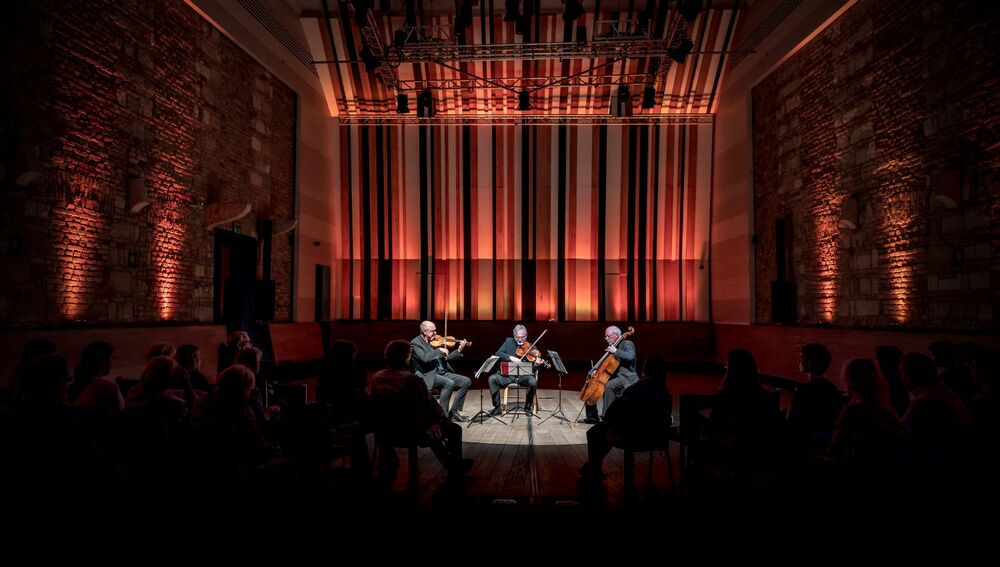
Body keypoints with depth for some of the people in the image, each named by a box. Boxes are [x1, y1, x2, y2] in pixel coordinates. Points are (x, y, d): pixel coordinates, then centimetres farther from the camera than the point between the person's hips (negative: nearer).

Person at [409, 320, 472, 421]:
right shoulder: (416, 343, -7)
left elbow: (446, 358, 16)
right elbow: (424, 358, -26)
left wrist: (459, 350, 3)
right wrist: (439, 350, -20)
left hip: (443, 372, 8)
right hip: (428, 375, -8)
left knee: (466, 381, -3)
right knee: (449, 383, -31)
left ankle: (454, 412, 3)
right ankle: (443, 415, -19)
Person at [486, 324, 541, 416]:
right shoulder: (509, 341, 9)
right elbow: (498, 354, -4)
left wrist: (536, 364, -25)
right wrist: (510, 357, -20)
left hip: (524, 375, -1)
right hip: (508, 374, 1)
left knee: (533, 382, -32)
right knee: (492, 378, -23)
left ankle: (527, 407, -7)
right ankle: (497, 408, -9)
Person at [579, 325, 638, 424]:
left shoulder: (627, 344, -6)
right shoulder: (612, 346, 17)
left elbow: (630, 356, -27)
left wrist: (616, 351, -24)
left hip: (626, 377, -9)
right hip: (614, 376, 9)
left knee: (608, 386, -37)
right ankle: (592, 417, 9)